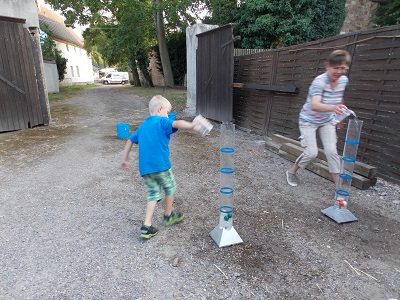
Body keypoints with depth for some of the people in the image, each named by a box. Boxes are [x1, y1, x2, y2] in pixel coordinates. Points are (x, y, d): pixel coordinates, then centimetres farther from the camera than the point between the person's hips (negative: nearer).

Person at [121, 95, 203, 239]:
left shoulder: (142, 126, 21)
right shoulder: (162, 121, -1)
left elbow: (130, 141, 26)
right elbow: (177, 124, -21)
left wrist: (125, 160, 33)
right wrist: (193, 126, -34)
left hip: (144, 168, 7)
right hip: (160, 165, -6)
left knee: (153, 193, 15)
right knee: (170, 189, 17)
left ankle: (146, 227, 9)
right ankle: (168, 216, 34)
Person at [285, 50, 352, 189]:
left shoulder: (344, 80, -8)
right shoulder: (319, 81, -29)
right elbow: (314, 105, -46)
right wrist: (333, 108, -64)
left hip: (327, 121, 5)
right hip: (309, 120, -5)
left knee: (332, 151, -4)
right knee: (311, 153, -10)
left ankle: (339, 185, 6)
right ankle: (292, 172, 17)